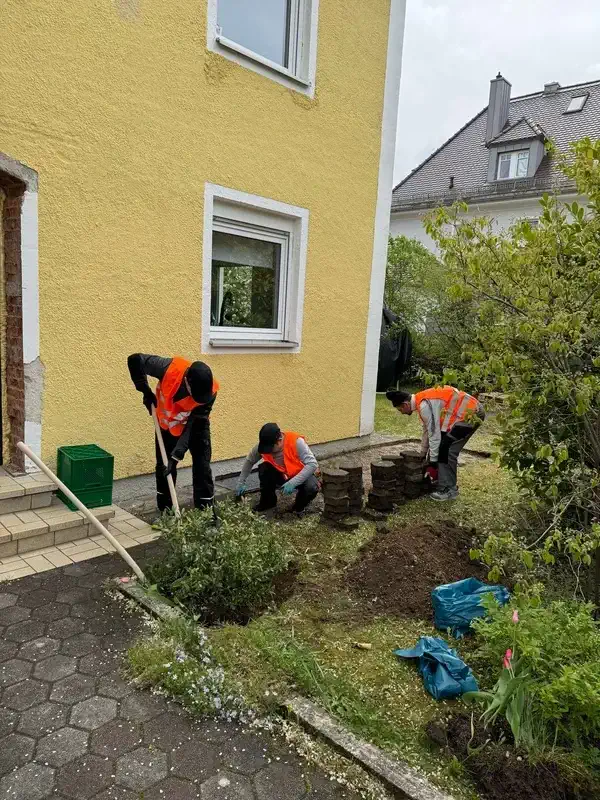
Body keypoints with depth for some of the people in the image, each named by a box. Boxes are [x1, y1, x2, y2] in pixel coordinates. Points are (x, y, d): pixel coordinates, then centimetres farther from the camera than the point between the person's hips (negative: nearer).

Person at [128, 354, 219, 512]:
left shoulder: (210, 392, -34)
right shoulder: (170, 369, -36)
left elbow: (194, 426, -30)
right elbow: (135, 360, -22)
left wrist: (176, 456, -34)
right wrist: (146, 392, -21)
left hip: (195, 426, -1)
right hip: (167, 424, 1)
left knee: (202, 466, -7)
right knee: (163, 466, 7)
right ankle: (165, 512, 21)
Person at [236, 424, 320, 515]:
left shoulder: (296, 442, -31)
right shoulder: (263, 445, -18)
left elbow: (313, 464, -33)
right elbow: (249, 461, -1)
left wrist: (293, 482, -40)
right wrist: (241, 482, 0)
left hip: (301, 475, -3)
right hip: (280, 475, 3)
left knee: (311, 487, -35)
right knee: (263, 469, -26)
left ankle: (300, 505, -1)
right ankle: (268, 501, -2)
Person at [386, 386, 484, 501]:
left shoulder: (424, 406, -21)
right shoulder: (422, 401, 10)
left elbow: (434, 434, -20)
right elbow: (427, 430, 21)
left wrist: (433, 462, -12)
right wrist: (422, 454, 28)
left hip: (470, 414, -10)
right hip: (469, 411, 10)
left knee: (445, 449, -10)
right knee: (444, 447, 14)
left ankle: (448, 490, -2)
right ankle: (447, 482, 25)